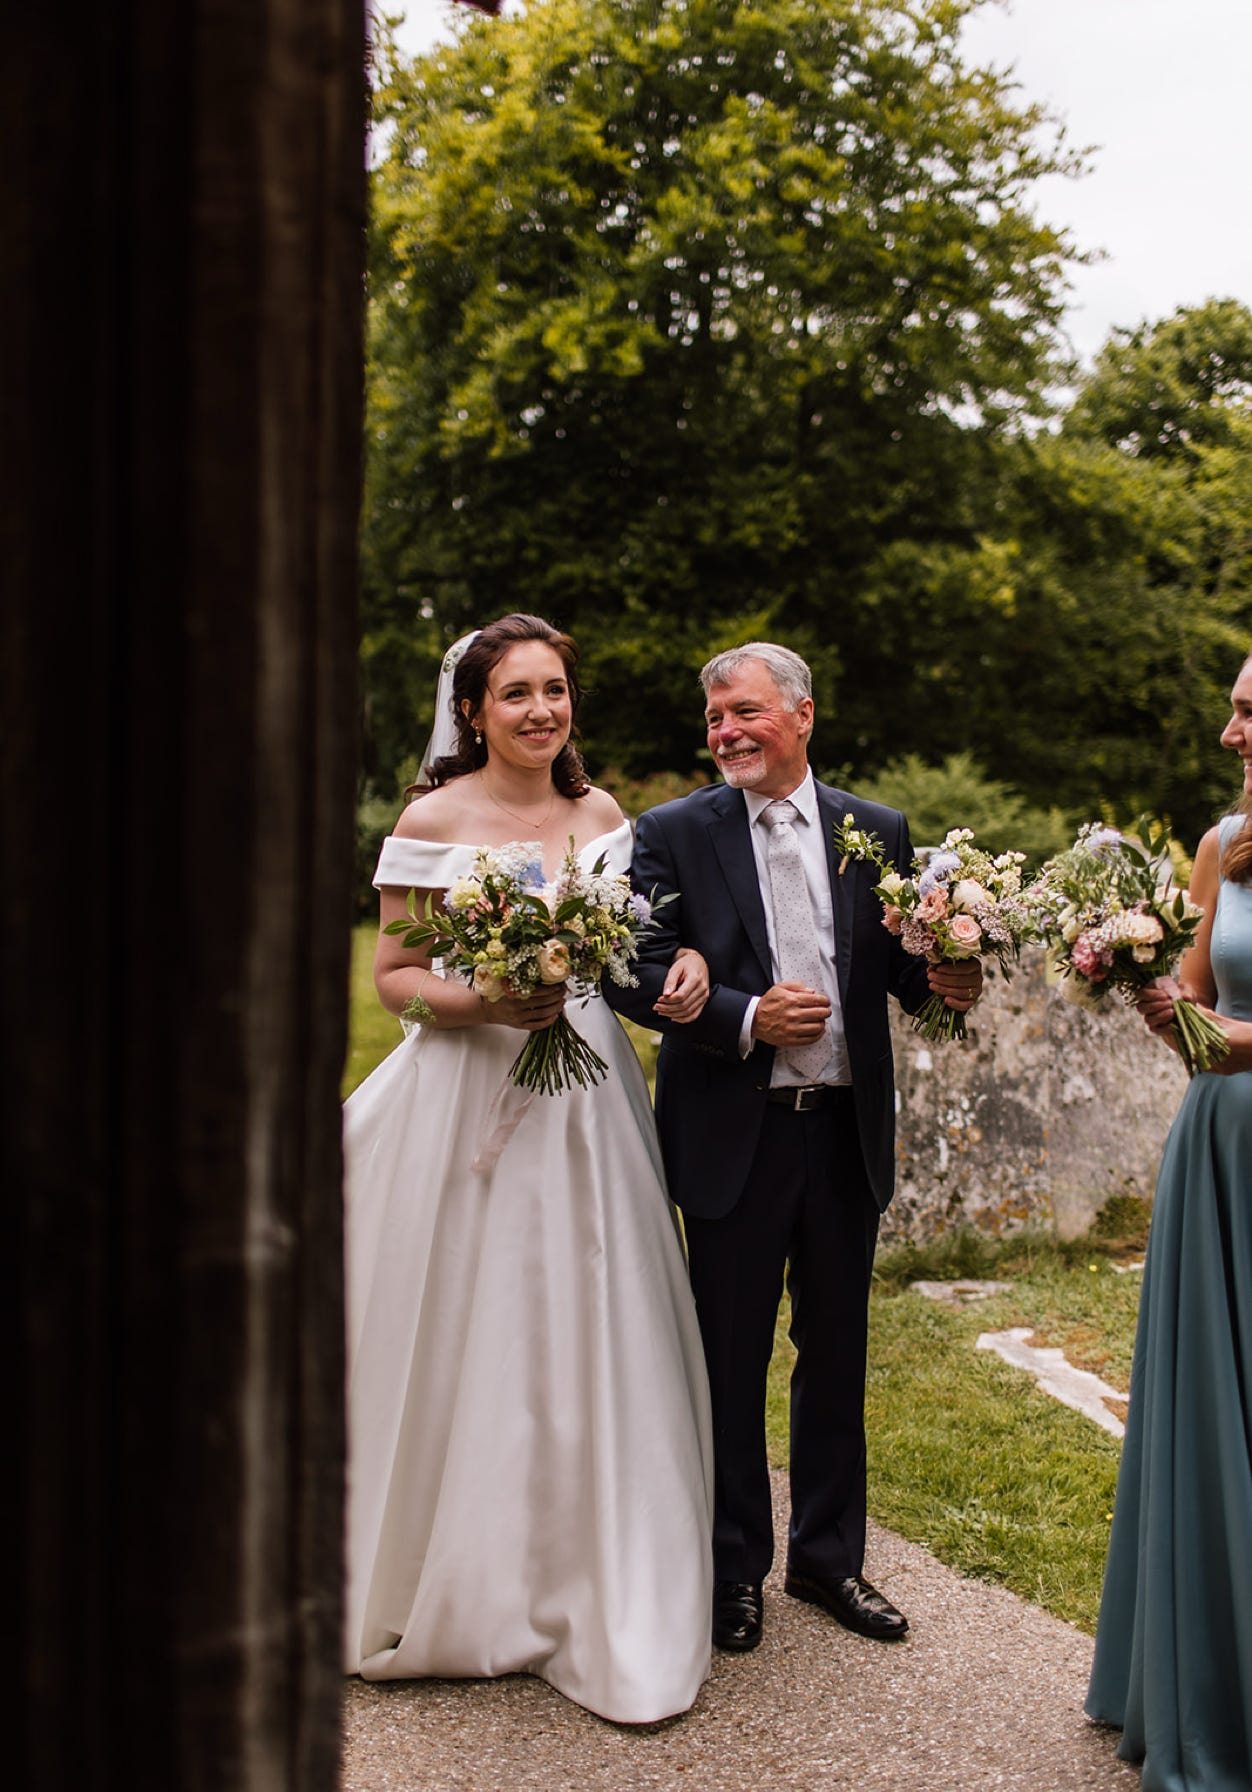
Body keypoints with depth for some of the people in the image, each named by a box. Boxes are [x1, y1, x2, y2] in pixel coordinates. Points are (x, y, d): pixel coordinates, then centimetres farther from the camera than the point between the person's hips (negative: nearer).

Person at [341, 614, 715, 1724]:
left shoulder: (603, 815, 8)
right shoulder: (435, 821, -3)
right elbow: (394, 975, -2)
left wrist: (683, 961, -6)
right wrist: (484, 1003, -18)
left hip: (587, 1101, 3)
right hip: (469, 1100, -3)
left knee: (591, 1343, 4)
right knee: (464, 1345, 5)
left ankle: (605, 1612, 17)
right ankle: (452, 1593, 27)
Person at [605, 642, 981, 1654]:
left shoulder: (877, 833, 5)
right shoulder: (674, 834, -3)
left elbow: (903, 967, 8)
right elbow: (637, 974, -8)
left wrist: (946, 982, -15)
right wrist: (747, 1018, -19)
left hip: (847, 1127, 3)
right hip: (733, 1133, -3)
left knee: (837, 1351, 15)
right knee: (732, 1359, 9)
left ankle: (829, 1555, 33)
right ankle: (734, 1568, 26)